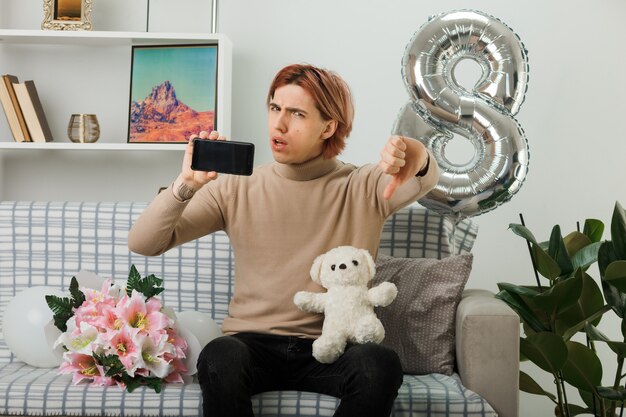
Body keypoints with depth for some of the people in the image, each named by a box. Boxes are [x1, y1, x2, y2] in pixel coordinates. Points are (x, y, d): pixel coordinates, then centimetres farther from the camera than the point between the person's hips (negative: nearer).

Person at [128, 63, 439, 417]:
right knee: (220, 358, -34)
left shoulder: (364, 189, 4)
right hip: (253, 344, 0)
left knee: (380, 364, -32)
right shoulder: (237, 189, 5)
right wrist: (186, 185, -19)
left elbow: (425, 179, -16)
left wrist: (414, 155, -41)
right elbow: (143, 243, 0)